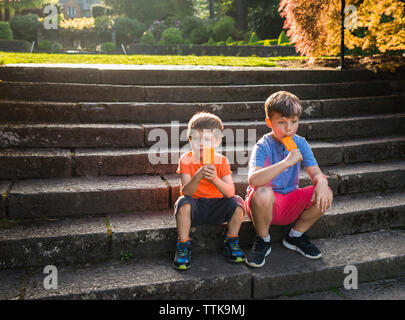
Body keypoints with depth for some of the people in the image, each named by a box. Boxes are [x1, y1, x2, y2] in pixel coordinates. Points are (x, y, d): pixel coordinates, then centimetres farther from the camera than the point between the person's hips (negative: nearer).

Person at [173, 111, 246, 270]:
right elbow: (186, 192, -21)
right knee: (183, 202, -32)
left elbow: (230, 192, -19)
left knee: (237, 202, -22)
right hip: (194, 207, -1)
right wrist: (198, 176, -40)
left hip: (216, 206, 2)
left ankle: (231, 242, 0)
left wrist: (215, 179, -38)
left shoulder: (221, 161, -7)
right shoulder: (186, 160, -10)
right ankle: (183, 247, -15)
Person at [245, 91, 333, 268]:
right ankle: (262, 240, -8)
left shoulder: (300, 143, -1)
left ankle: (295, 236, 6)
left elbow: (316, 173, -5)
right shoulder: (263, 147, -16)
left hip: (290, 204, 5)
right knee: (262, 193, -39)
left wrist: (321, 182, -30)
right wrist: (286, 162, -40)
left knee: (325, 195, -19)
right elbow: (253, 180, -34)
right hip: (266, 203, -4)